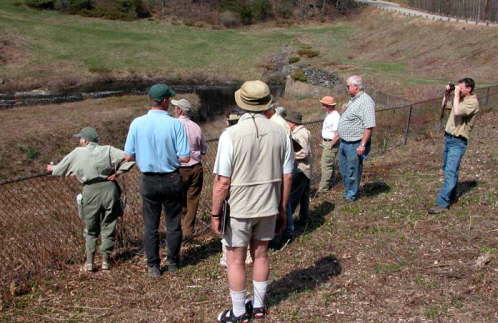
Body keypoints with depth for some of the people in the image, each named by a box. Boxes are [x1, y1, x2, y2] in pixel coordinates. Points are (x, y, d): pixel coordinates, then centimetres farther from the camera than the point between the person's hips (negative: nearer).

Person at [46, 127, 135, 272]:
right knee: (108, 227, 13)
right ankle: (106, 261, 16)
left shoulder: (78, 153, 5)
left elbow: (60, 169, 18)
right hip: (109, 189, 0)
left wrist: (52, 168, 38)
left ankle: (89, 262, 14)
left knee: (90, 229, 16)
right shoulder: (108, 150, 4)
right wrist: (117, 173, -1)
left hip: (90, 192, 0)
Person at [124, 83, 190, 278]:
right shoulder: (175, 124, -14)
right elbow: (185, 158, -14)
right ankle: (173, 263, 26)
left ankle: (153, 266, 19)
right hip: (171, 180, -1)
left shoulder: (137, 124, -7)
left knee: (150, 226, 12)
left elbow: (128, 156, -4)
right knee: (173, 224, 14)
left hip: (148, 180, 2)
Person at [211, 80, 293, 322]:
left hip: (239, 210, -4)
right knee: (261, 254, 20)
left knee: (235, 260, 12)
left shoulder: (231, 135, -18)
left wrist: (215, 214, -6)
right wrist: (283, 210, 12)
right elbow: (287, 178, 0)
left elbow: (222, 182, -17)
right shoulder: (280, 133, -6)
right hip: (269, 207, 4)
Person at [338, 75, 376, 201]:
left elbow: (369, 126, -25)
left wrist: (363, 145, -25)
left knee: (353, 171, 5)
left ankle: (352, 195, 21)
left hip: (355, 144, -9)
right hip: (344, 142, 9)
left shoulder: (366, 102, -20)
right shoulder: (353, 99, 11)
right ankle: (347, 191, 37)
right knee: (344, 169, 20)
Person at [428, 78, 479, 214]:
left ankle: (442, 203, -17)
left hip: (458, 142, -9)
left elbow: (457, 111, -29)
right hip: (448, 138, 9)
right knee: (447, 169, 17)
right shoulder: (460, 99, 12)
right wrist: (447, 93, 12)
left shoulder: (472, 102, -14)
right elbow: (445, 105, 28)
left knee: (450, 172, -14)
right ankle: (451, 196, 31)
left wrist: (456, 95, -19)